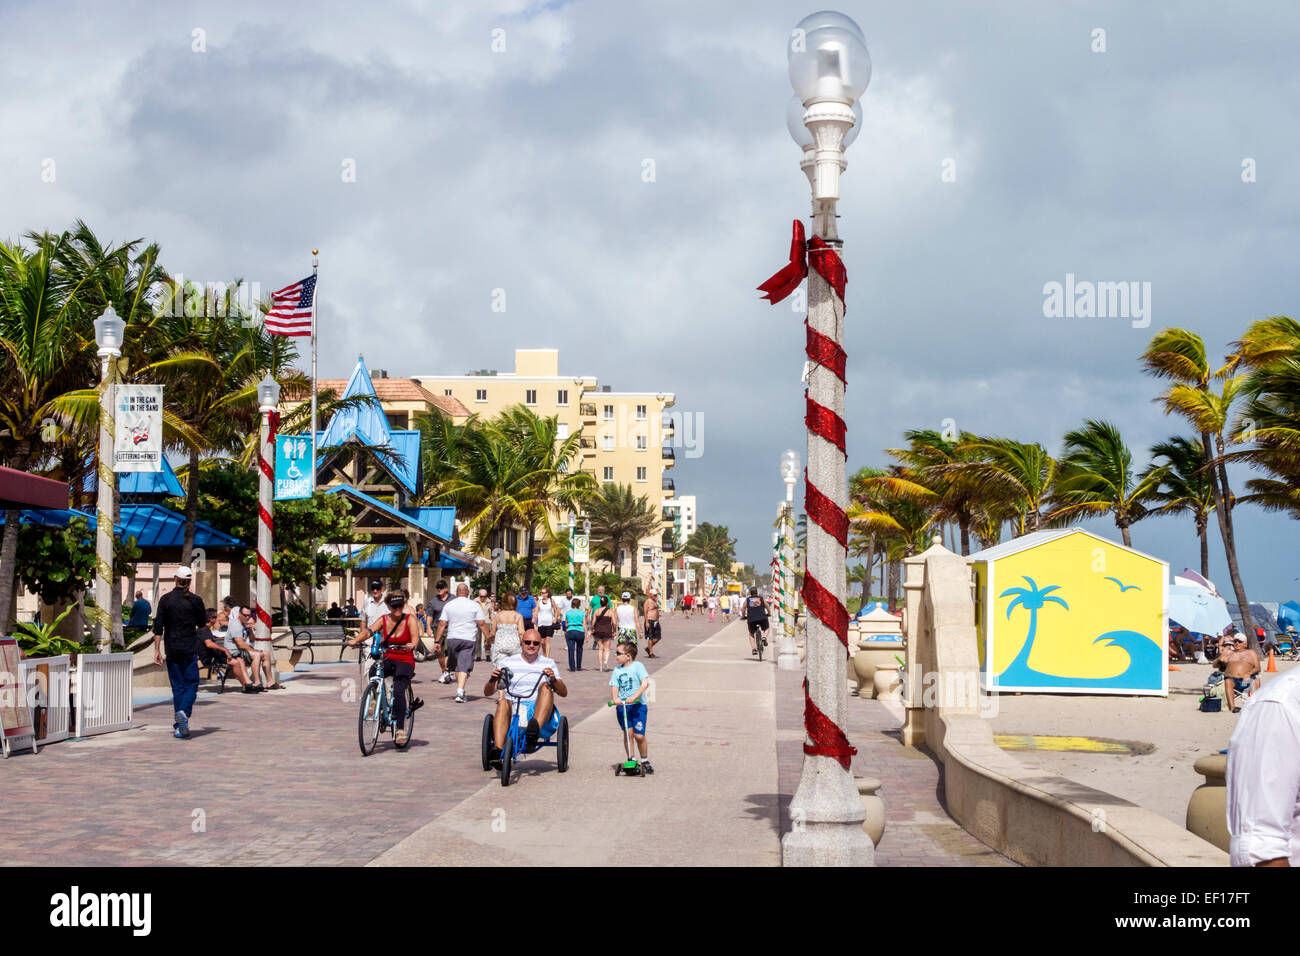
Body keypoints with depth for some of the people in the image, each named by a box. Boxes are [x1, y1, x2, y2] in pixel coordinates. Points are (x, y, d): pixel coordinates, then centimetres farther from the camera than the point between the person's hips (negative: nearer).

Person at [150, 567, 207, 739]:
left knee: (177, 686, 9)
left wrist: (157, 650, -2)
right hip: (190, 649, -2)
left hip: (172, 648, 2)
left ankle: (179, 726, 8)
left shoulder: (166, 599, -1)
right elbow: (203, 623, 6)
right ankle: (184, 712, -22)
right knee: (191, 684, 5)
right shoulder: (195, 600, -4)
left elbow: (158, 626, -4)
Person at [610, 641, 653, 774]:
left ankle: (645, 761, 12)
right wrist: (615, 698, -20)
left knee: (639, 735, -6)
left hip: (637, 705, -4)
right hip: (621, 706, 4)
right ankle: (631, 760, 12)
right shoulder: (617, 671, 12)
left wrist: (634, 696, -25)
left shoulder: (637, 666, -2)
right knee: (627, 733, -1)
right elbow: (614, 687, 3)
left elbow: (645, 684, -12)